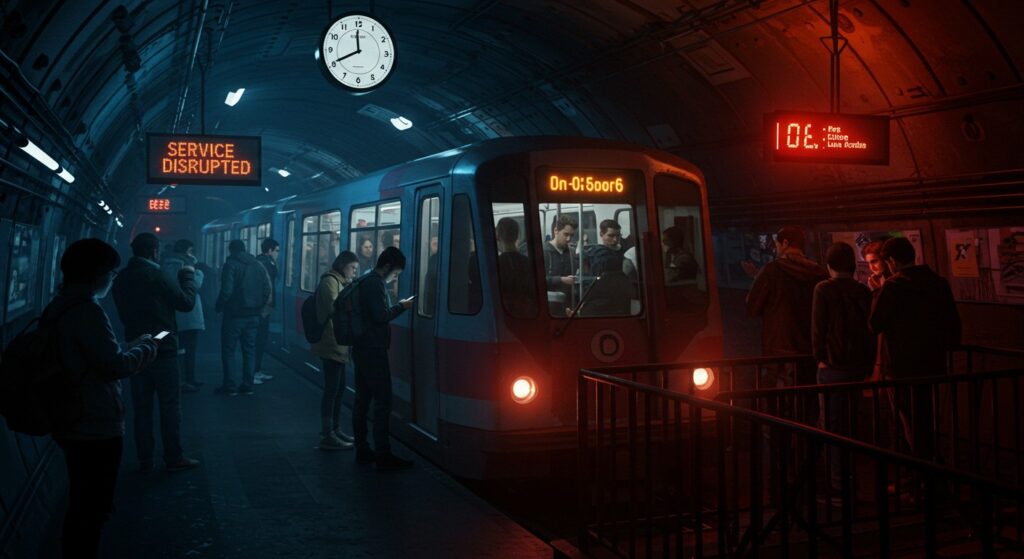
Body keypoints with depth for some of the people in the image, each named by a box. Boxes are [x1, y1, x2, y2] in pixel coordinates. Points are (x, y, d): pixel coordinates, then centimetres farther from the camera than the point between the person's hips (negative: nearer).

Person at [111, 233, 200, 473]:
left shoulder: (121, 278, 7)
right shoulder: (157, 277, -14)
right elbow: (186, 303, -9)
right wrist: (188, 276, 4)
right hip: (163, 350, -6)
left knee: (142, 407, 10)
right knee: (170, 406, 2)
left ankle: (145, 460, 13)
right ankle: (174, 457, 6)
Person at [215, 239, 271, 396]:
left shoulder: (231, 264, -9)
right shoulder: (259, 266, 9)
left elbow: (226, 290, -18)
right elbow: (267, 289, 4)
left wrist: (219, 306, -4)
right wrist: (259, 307, 11)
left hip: (234, 314, -5)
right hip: (253, 316, 6)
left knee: (228, 350, 3)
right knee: (249, 349, 11)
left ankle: (229, 386, 3)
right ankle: (247, 385, 12)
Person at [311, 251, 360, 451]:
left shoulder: (340, 282, 20)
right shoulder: (330, 281, -12)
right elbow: (334, 309, -20)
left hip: (338, 345, 11)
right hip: (331, 344, -11)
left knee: (338, 388, 16)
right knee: (332, 389, -7)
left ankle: (333, 429, 26)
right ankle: (327, 436, -3)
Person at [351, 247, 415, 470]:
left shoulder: (364, 281, 17)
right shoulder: (375, 284, -14)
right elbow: (381, 316, -20)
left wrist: (397, 307, 14)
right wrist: (402, 307, -8)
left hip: (361, 349, 11)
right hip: (373, 350, -11)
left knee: (362, 399, 12)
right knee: (383, 400, -8)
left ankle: (362, 450, 17)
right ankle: (383, 454, -7)